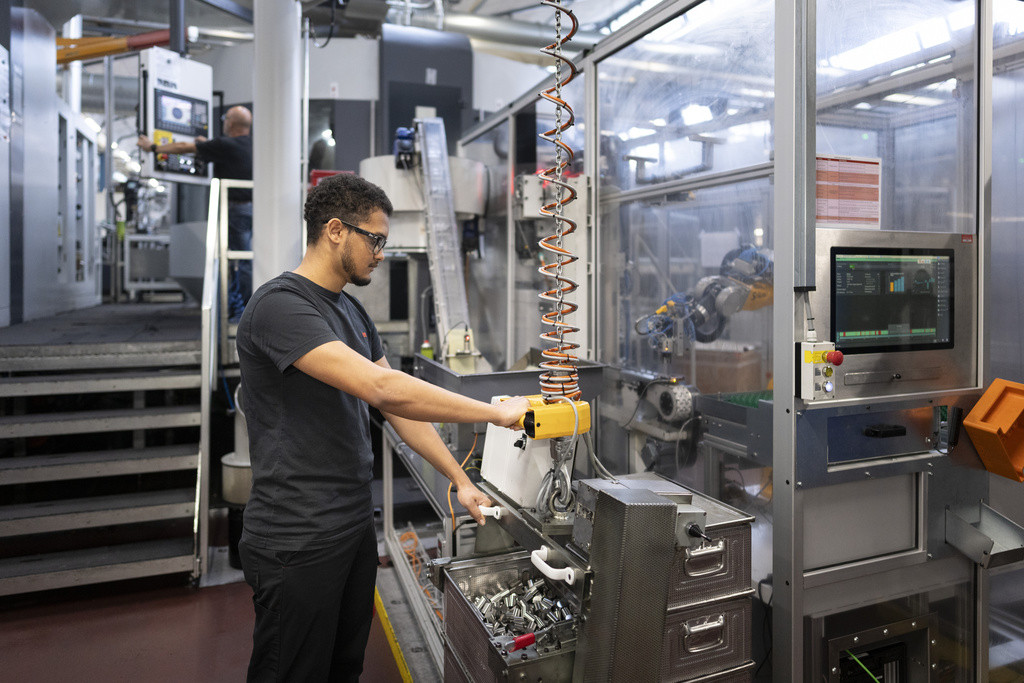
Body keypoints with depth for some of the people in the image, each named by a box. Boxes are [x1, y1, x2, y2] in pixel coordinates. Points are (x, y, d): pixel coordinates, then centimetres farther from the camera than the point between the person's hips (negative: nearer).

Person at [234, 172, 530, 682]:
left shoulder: (351, 311, 10)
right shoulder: (279, 305, -19)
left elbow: (398, 407, 10)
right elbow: (383, 390, -30)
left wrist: (460, 480, 5)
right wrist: (496, 412, -22)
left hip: (354, 526, 8)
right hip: (297, 543, -8)